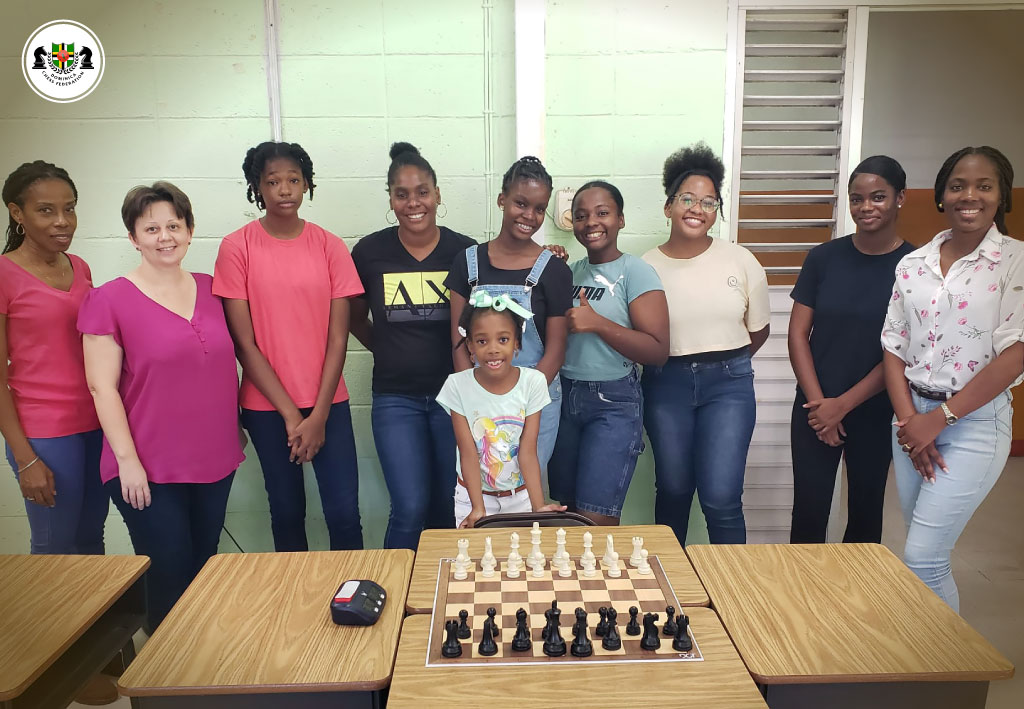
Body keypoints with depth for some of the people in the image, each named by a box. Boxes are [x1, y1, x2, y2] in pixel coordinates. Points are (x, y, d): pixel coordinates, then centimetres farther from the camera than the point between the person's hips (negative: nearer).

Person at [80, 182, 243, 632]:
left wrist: (235, 431, 13)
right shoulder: (110, 300, -8)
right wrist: (127, 460, -12)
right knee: (171, 577, 3)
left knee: (205, 572, 16)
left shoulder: (210, 290, 5)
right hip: (150, 472, -4)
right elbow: (102, 387, -9)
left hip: (215, 461, 5)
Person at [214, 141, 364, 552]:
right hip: (267, 406, 0)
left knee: (344, 514, -1)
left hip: (328, 402, 1)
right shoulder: (237, 248, -3)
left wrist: (319, 414, -7)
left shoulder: (329, 246, 1)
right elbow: (244, 343, -5)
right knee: (287, 514, 10)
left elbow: (338, 337, -1)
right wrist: (290, 413, -8)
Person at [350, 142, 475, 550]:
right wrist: (391, 352, 8)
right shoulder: (369, 252, -1)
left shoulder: (465, 252, -3)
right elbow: (355, 320, 13)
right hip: (396, 399, 0)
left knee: (448, 510, 10)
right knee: (410, 509, -5)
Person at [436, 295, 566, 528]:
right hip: (472, 495, 0)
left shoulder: (533, 382, -14)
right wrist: (478, 508, -24)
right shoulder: (457, 385, -15)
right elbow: (468, 453, -15)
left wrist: (538, 506, -24)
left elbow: (528, 451, -15)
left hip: (520, 495, 1)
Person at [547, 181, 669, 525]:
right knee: (568, 511, 13)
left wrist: (597, 323, -22)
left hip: (614, 402, -6)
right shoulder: (569, 271, 9)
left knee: (596, 519, -4)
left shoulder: (635, 271, -8)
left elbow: (658, 351, -15)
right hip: (564, 396, 6)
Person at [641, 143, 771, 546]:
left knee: (721, 497, -7)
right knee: (673, 490, 12)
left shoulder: (740, 261, -1)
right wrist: (677, 365, -3)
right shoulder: (647, 266, -4)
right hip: (666, 385, 1)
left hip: (728, 384, 0)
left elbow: (758, 331, 10)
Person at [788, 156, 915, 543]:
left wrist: (843, 405, -11)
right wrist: (819, 402, -8)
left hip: (875, 413, 0)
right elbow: (798, 333, -1)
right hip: (815, 409, 1)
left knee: (866, 511, 13)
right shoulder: (824, 257, 0)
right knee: (808, 512, 2)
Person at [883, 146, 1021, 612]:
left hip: (974, 422, -4)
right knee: (926, 551, 13)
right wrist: (908, 419, -7)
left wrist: (940, 418, -14)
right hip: (913, 416, 4)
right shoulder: (912, 265, 6)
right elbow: (893, 347, 5)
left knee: (922, 559, -7)